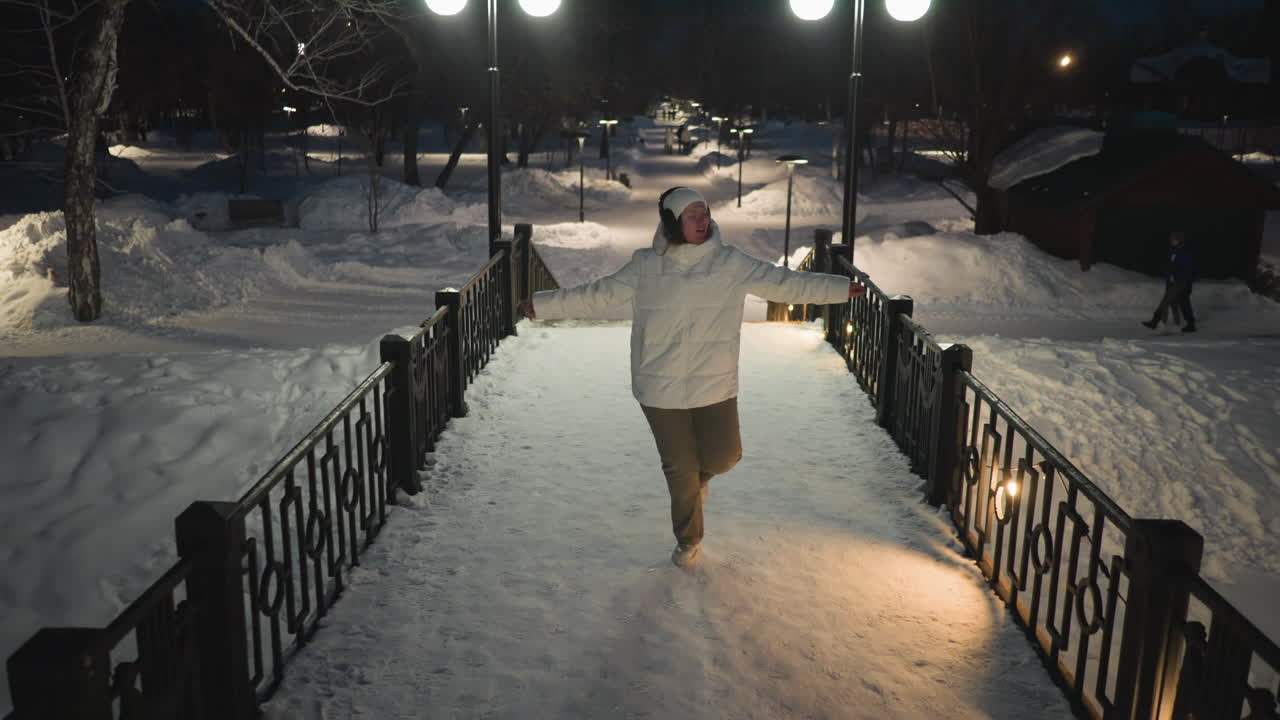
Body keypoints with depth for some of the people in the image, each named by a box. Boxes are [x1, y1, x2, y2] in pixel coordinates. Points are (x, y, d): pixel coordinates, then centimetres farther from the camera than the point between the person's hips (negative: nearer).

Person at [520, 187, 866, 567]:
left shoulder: (731, 264, -2)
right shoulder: (645, 266, -4)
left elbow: (785, 283, 2)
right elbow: (595, 295, 4)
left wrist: (842, 288, 1)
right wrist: (541, 304, 4)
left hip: (715, 385, 1)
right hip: (661, 389, -1)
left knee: (724, 455, -1)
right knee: (679, 468, 7)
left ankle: (700, 475, 38)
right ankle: (688, 540, 31)